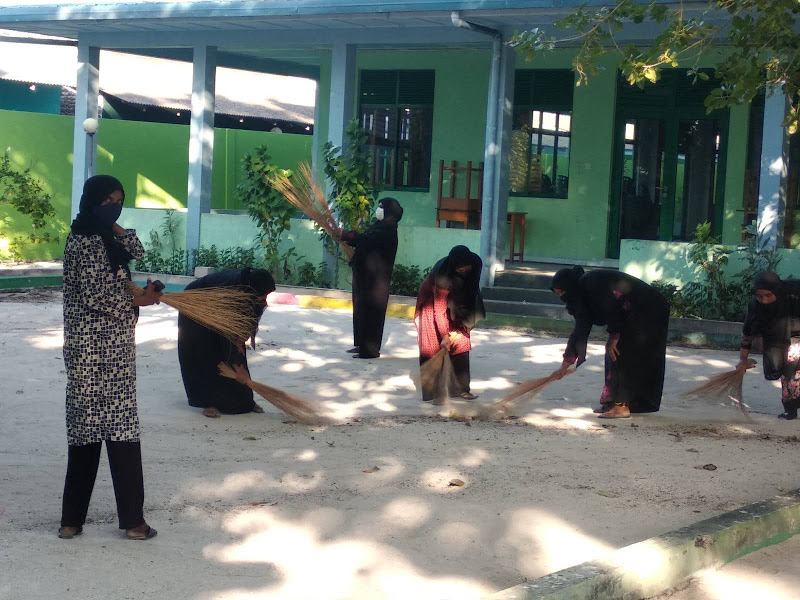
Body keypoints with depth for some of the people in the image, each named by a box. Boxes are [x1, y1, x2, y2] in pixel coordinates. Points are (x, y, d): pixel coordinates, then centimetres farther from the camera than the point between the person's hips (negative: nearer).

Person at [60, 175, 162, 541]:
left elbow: (137, 251, 18)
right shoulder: (87, 240, -15)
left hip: (113, 345, 10)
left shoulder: (102, 237, 13)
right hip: (101, 349, -10)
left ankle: (72, 520, 14)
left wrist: (116, 227, 5)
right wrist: (139, 301, -8)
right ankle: (133, 521, -1)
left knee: (87, 429, 10)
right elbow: (96, 296, -20)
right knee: (120, 431, -5)